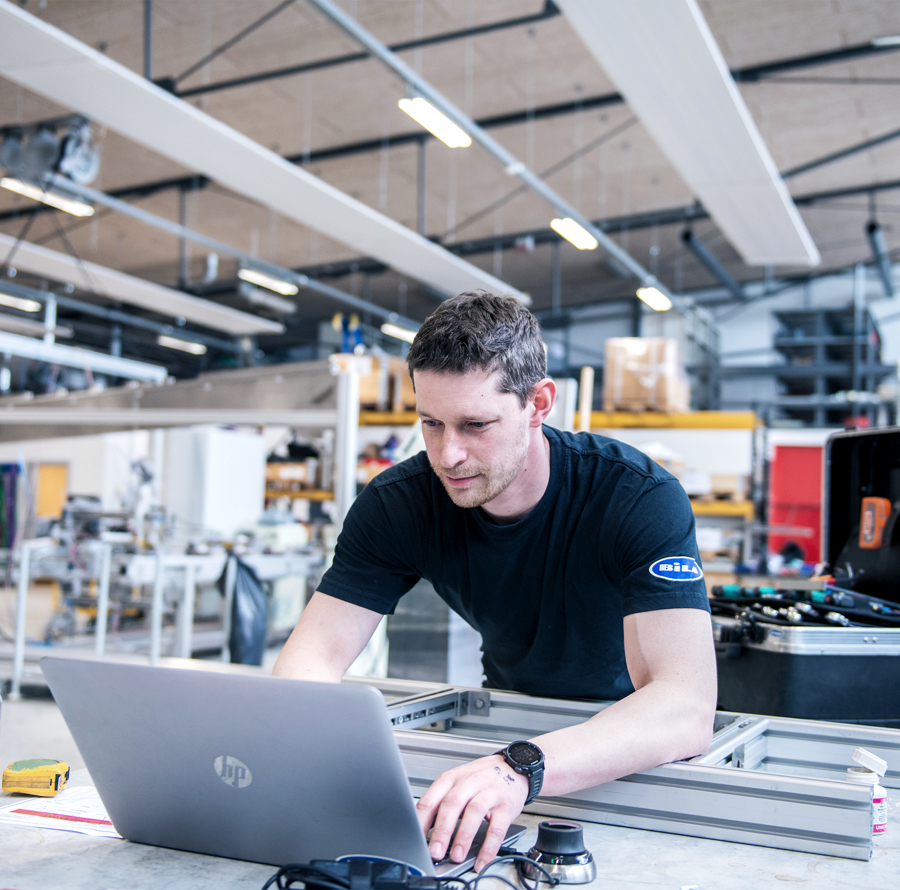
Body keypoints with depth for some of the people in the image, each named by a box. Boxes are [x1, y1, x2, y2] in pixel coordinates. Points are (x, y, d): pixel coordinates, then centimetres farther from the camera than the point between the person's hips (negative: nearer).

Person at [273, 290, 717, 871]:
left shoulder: (641, 498, -30)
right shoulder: (397, 504, -19)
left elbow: (687, 706, -41)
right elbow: (318, 652, -20)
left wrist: (522, 770, -56)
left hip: (634, 741, -2)